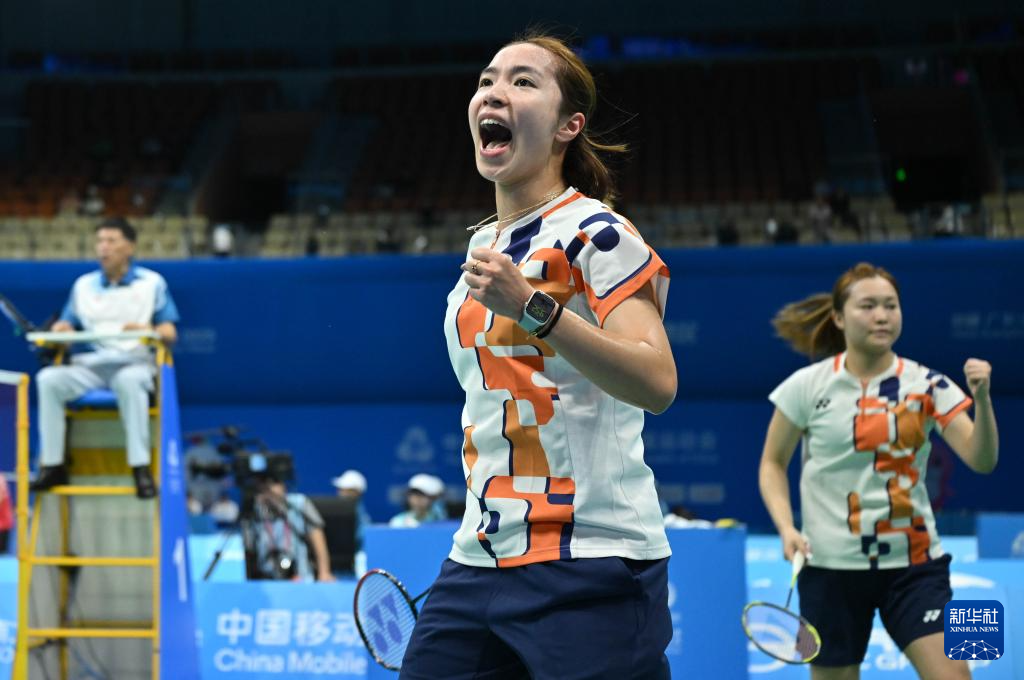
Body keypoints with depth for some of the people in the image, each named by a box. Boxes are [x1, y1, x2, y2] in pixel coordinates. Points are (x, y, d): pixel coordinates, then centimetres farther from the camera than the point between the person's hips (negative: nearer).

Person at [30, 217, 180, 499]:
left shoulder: (152, 283, 11)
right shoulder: (84, 285, 21)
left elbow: (170, 333, 4)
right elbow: (67, 325, 18)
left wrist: (148, 331, -18)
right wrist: (61, 329, -7)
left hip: (135, 362, -3)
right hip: (90, 364, 3)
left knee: (129, 380, -40)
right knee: (48, 378, -27)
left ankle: (141, 468, -40)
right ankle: (52, 465, -25)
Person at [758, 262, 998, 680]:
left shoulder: (927, 384, -1)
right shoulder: (807, 387, -3)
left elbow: (982, 460, -8)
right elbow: (772, 464, 7)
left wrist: (982, 400, -25)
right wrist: (787, 528, -8)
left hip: (913, 563, 1)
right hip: (832, 564, -1)